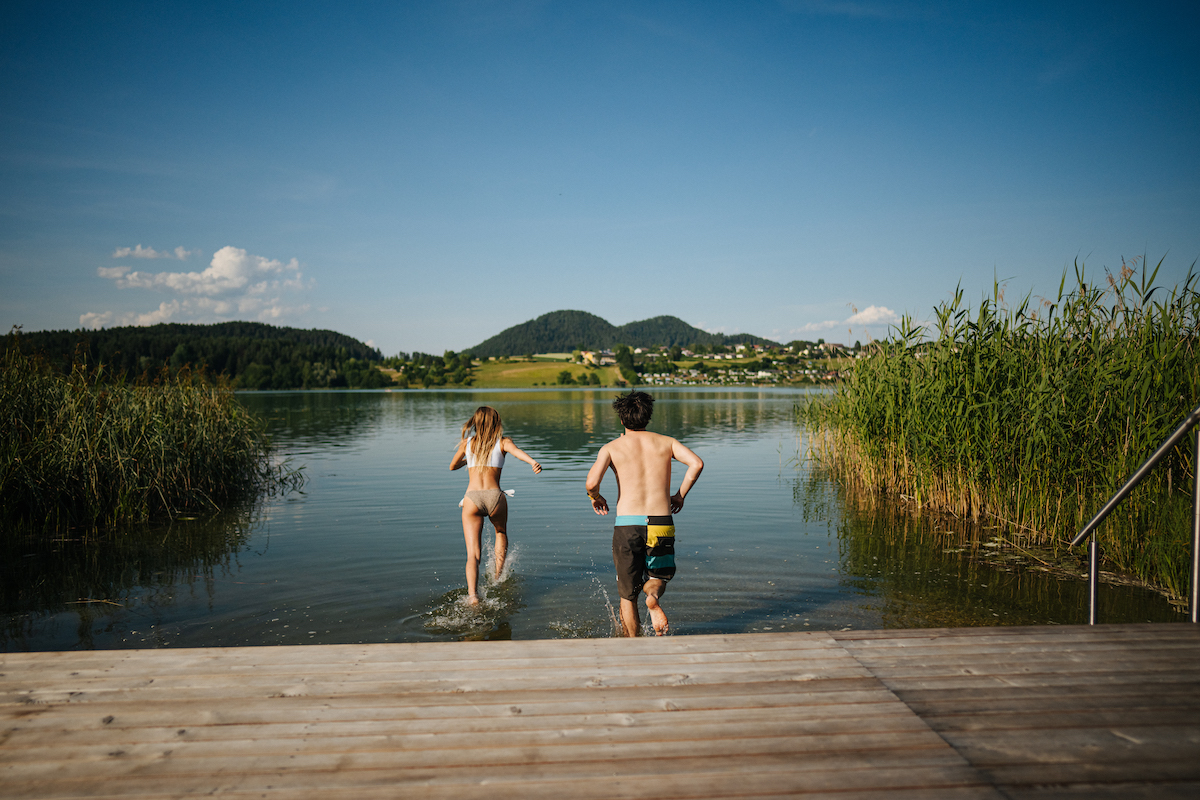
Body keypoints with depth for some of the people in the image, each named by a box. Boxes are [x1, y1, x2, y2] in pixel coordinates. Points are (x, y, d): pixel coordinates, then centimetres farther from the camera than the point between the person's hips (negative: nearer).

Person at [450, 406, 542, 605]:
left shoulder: (467, 443, 14)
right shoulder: (502, 442, 8)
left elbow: (453, 466, 27)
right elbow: (516, 451, -15)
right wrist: (533, 462, -34)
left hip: (472, 499, 0)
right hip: (495, 497, 0)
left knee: (473, 553, -1)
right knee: (501, 532, 33)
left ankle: (472, 594, -22)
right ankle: (498, 575, 30)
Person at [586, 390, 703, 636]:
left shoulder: (611, 447, 4)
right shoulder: (665, 442, 10)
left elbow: (592, 482, -12)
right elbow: (696, 463, -5)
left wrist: (595, 498, 11)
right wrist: (680, 494, 8)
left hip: (627, 524, -1)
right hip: (661, 523, 1)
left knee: (628, 595, 16)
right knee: (658, 577, 24)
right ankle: (653, 596, -10)